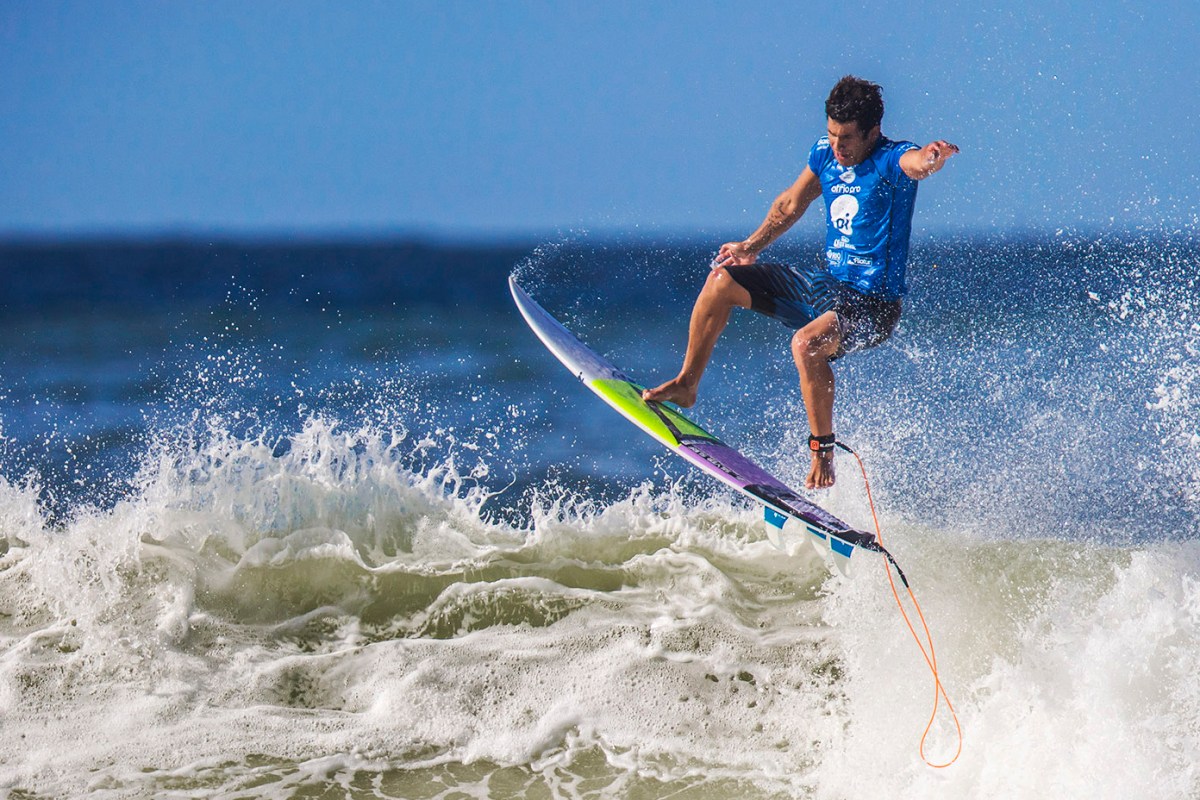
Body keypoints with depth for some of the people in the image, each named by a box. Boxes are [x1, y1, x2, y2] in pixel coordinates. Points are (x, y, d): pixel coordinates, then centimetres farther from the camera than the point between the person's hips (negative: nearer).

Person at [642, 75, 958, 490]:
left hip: (873, 304, -8)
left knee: (806, 343, -36)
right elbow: (791, 204, 21)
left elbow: (917, 163, -45)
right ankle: (686, 385, 16)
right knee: (722, 280, 4)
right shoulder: (825, 153, 3)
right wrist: (751, 247, 22)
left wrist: (933, 156, -68)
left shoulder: (891, 161, -19)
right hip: (826, 284, 8)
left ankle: (822, 453, -19)